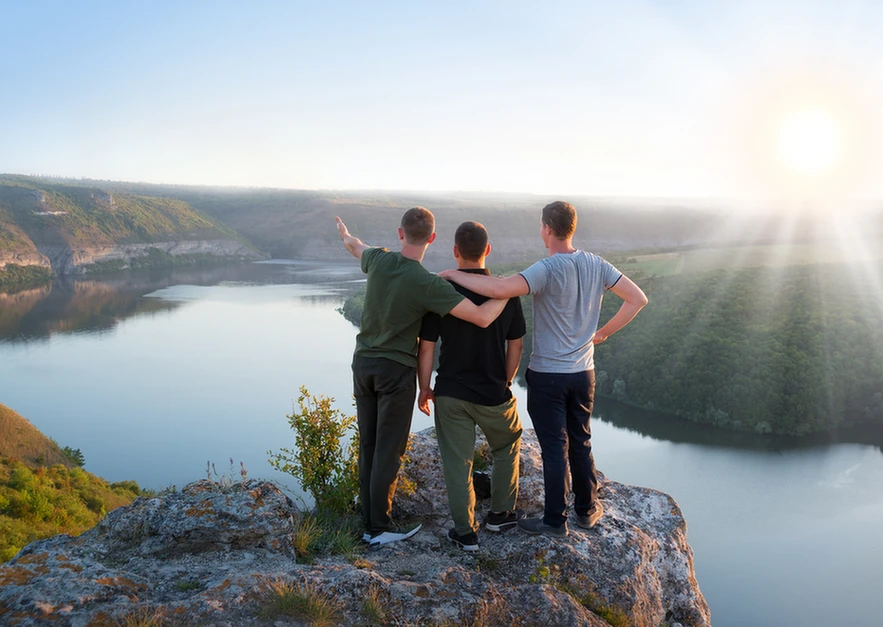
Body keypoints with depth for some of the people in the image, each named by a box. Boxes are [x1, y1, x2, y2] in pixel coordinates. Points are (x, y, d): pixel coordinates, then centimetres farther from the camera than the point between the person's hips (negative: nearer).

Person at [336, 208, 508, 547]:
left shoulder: (379, 260, -5)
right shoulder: (428, 284, -20)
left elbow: (355, 246, 21)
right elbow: (482, 317, -25)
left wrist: (345, 235, 46)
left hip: (363, 363, 6)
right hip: (396, 370, -6)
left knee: (368, 446, 13)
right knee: (389, 451, 3)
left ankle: (368, 523, 23)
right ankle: (380, 529, 11)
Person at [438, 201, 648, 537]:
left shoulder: (546, 270, -22)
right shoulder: (596, 265, -1)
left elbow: (500, 288, -37)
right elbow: (638, 299, 4)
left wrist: (453, 274, -25)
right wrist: (603, 333, 8)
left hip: (546, 376, -6)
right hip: (583, 373, 6)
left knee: (554, 448, 5)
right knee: (581, 443, 19)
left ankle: (555, 520, 18)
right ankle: (587, 509, 32)